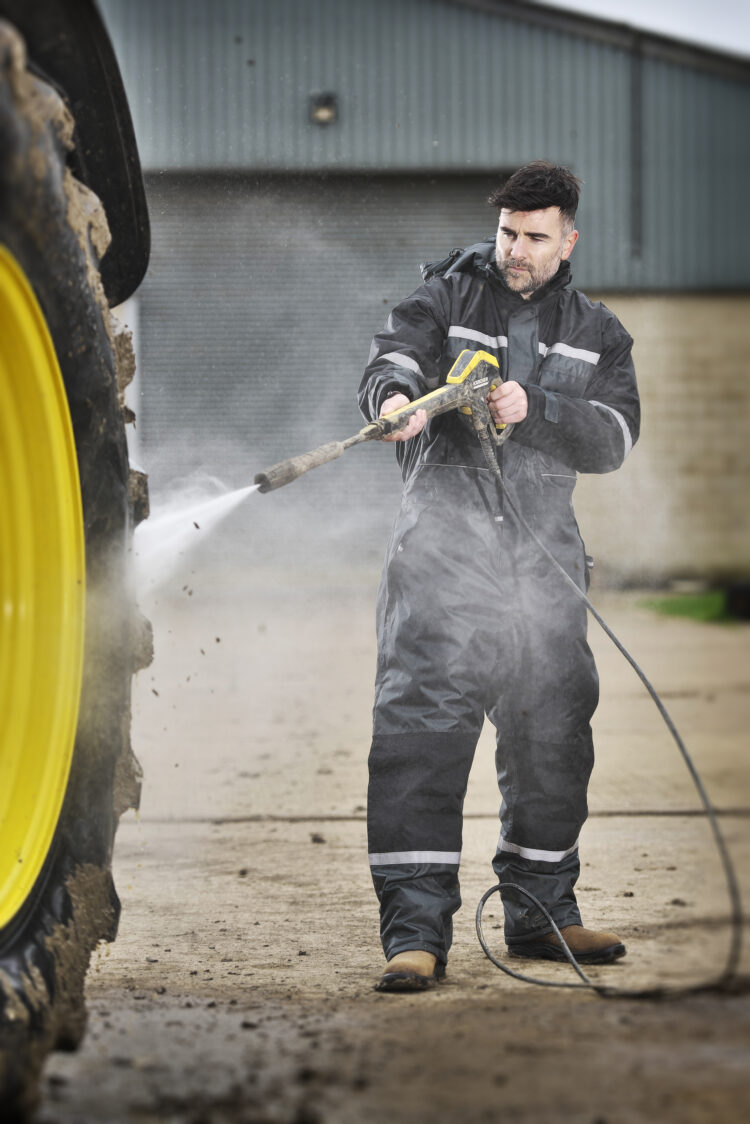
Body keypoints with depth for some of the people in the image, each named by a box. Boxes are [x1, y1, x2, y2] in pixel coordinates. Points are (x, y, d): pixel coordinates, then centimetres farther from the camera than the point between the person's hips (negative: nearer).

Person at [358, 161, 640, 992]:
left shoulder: (596, 334, 15)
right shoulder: (448, 294, 8)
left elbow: (613, 435, 1)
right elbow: (395, 353, -10)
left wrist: (532, 410, -16)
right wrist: (396, 393, -34)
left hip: (542, 544, 4)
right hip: (446, 528, -4)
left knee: (551, 729, 8)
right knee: (422, 722, -13)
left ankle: (541, 911, 24)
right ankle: (416, 928, -15)